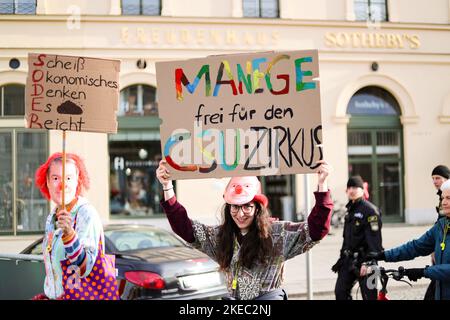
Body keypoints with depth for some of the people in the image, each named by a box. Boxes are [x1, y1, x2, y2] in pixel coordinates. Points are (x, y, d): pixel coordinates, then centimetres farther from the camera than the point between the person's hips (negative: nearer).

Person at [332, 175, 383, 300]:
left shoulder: (370, 210, -12)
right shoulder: (350, 209, 16)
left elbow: (374, 239, -18)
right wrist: (342, 256, 20)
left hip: (364, 259, -8)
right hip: (349, 259, 8)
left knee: (369, 295, -4)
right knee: (340, 292, 6)